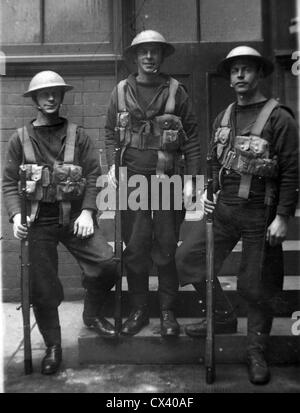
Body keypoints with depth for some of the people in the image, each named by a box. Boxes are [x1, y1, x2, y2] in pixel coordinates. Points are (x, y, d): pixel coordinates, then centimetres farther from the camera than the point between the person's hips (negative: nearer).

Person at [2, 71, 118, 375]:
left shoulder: (77, 135, 6)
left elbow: (93, 176, 1)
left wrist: (87, 212, -12)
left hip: (73, 215, 0)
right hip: (38, 220, 0)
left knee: (107, 263, -17)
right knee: (41, 287, 3)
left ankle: (92, 314, 13)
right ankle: (53, 346, 26)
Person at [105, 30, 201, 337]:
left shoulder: (175, 91, 2)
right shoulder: (121, 91, 8)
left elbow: (192, 137, 2)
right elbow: (110, 133, 13)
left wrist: (190, 180, -3)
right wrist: (112, 165, -2)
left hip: (167, 179, -1)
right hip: (132, 177, 2)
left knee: (166, 249, 4)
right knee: (134, 248, 6)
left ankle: (168, 312, 18)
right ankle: (139, 310, 21)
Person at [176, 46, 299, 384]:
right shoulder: (223, 118, 12)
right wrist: (210, 194, 5)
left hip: (260, 215, -6)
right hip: (223, 208, 6)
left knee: (257, 285, 3)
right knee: (187, 256, 0)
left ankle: (256, 351, 24)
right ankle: (221, 316, 20)